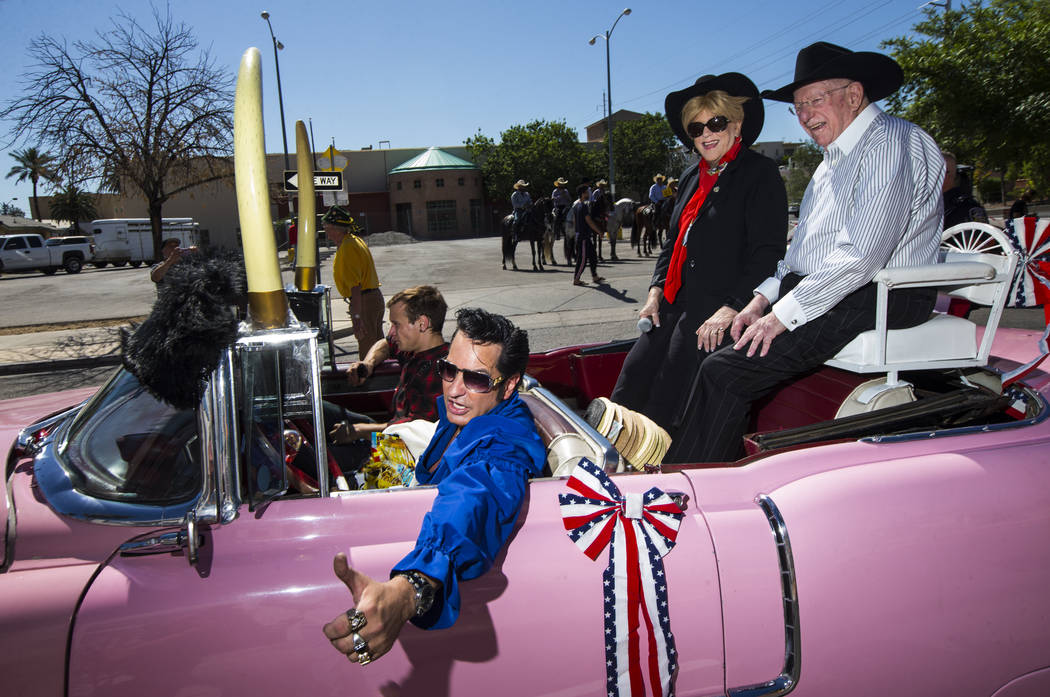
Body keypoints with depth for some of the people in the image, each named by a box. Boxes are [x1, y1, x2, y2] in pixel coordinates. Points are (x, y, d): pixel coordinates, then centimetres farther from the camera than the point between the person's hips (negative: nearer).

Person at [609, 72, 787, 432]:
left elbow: (768, 253, -13)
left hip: (718, 310, -7)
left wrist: (731, 309, -21)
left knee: (667, 398, -14)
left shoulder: (760, 173, -5)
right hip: (677, 304, 8)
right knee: (630, 383, -1)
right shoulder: (692, 177, 18)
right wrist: (656, 290, 10)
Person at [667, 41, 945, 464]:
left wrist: (785, 314, -19)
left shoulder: (892, 142, -11)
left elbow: (862, 254, -22)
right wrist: (764, 299, 7)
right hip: (812, 289, 10)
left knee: (724, 371, -22)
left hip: (874, 300, -10)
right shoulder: (835, 158, 22)